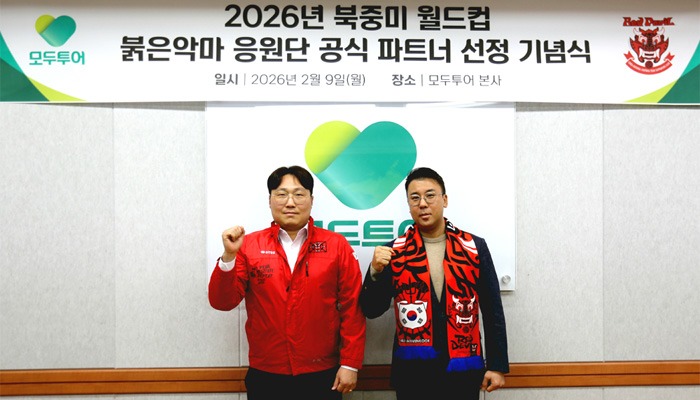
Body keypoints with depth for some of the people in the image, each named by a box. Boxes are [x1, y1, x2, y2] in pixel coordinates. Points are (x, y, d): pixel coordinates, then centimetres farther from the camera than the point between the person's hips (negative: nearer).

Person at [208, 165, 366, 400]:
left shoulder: (336, 245, -2)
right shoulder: (249, 245, 0)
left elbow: (352, 308, -2)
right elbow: (222, 302, -4)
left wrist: (350, 364, -5)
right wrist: (229, 256, -17)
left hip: (322, 375, -1)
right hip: (265, 376, 1)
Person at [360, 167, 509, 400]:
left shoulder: (475, 248, 0)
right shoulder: (394, 251, 0)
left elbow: (492, 312, 3)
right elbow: (372, 310, 1)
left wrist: (497, 365, 1)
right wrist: (376, 272, -15)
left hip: (463, 369, 0)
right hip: (412, 370, 0)